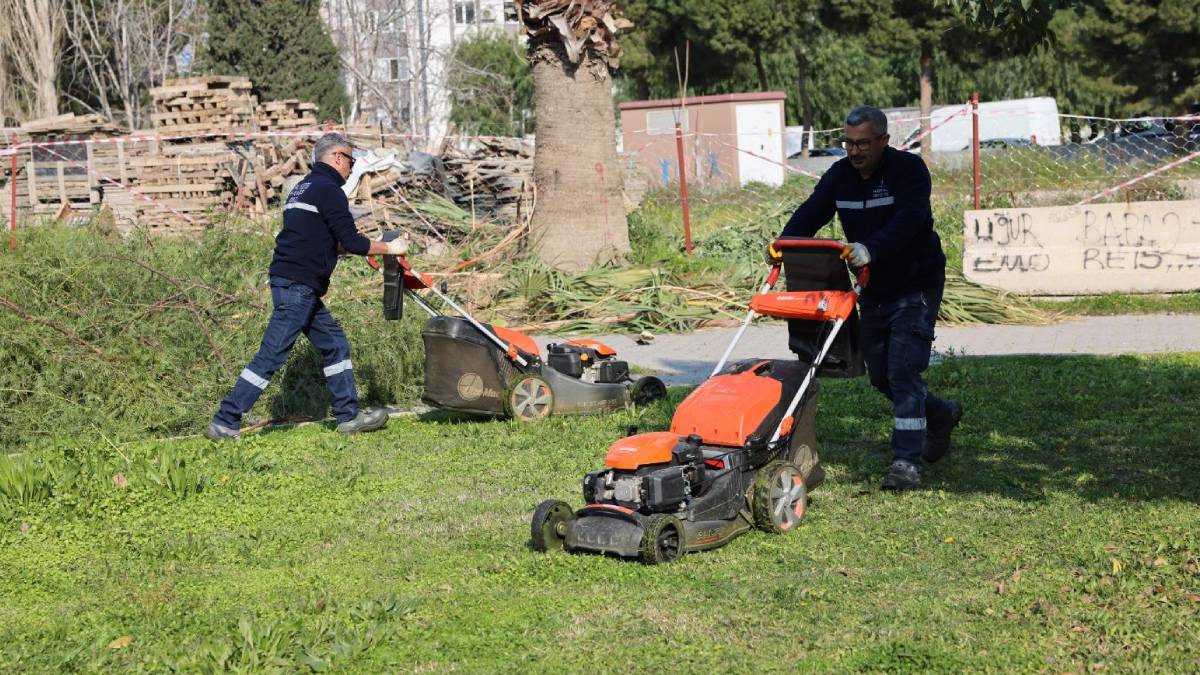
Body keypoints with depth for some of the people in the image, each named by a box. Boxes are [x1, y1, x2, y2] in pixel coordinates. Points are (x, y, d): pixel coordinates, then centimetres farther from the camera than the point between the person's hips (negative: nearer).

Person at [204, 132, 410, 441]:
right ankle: (225, 422, -6)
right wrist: (388, 248, 1)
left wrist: (366, 246, 25)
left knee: (334, 345, 14)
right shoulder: (328, 190, -10)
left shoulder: (303, 188, 20)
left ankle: (349, 415, 19)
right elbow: (350, 242, -13)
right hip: (297, 287, -10)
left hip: (300, 287, 10)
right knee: (272, 355, -8)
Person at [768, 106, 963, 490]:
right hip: (873, 290, 7)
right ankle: (940, 416, 38)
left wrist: (870, 249, -49)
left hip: (915, 287, -7)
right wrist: (784, 242, -29)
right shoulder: (839, 175, 2)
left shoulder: (908, 169, -17)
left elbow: (909, 220, -33)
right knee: (879, 372, 14)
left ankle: (907, 462, -13)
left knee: (902, 369, -15)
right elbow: (811, 213, -8)